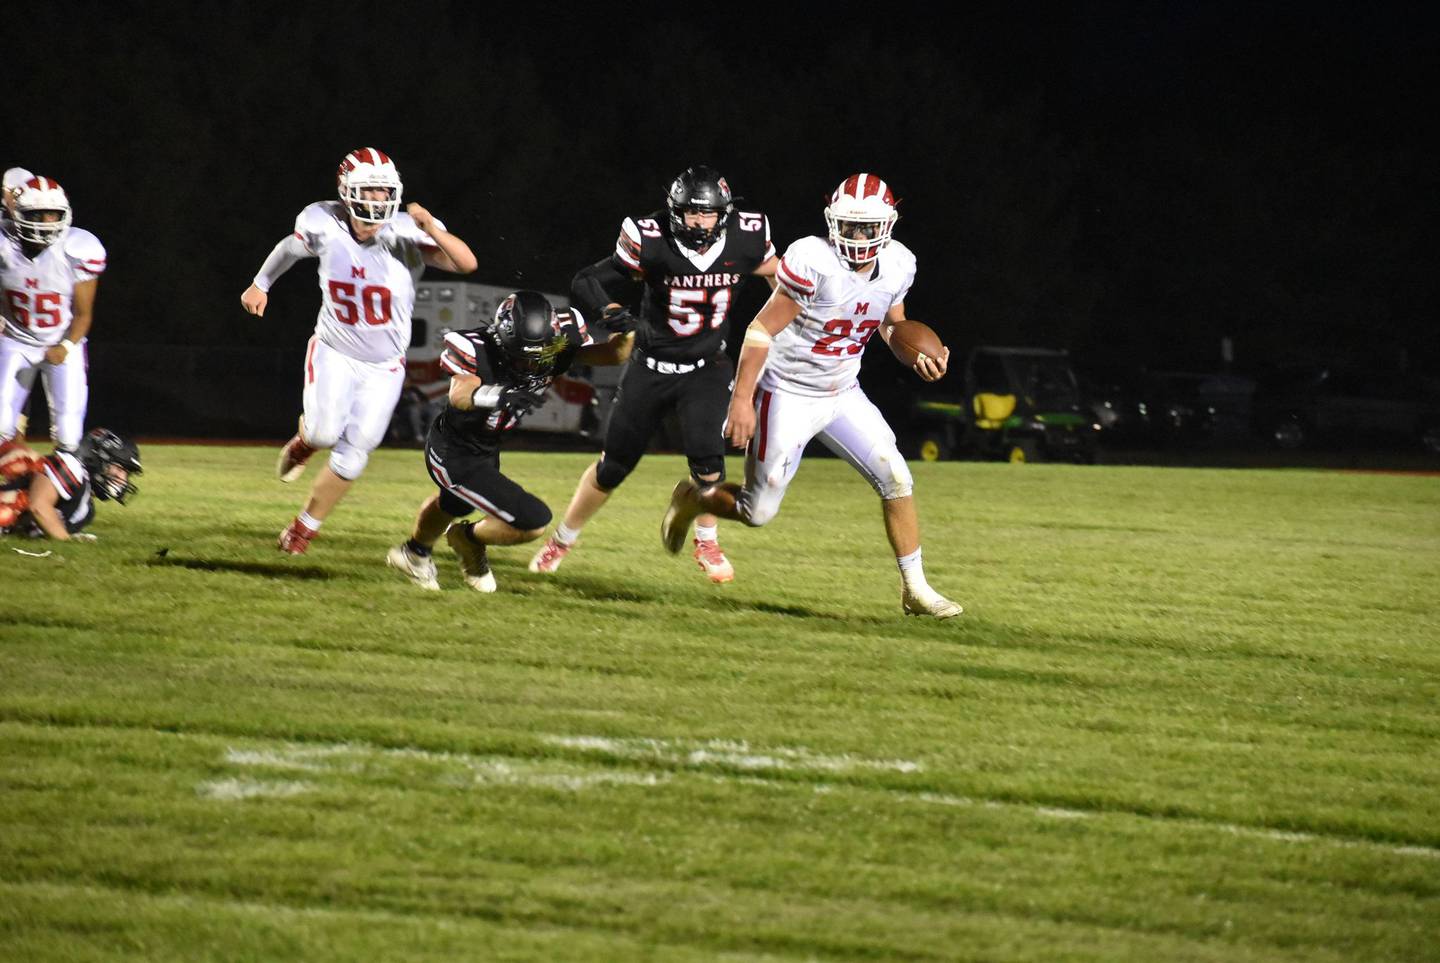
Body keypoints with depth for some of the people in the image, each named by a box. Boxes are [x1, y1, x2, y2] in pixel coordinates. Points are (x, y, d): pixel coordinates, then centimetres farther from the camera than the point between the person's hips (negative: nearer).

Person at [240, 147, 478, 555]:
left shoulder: (408, 235, -22)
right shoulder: (323, 225, -15)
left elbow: (467, 263, -35)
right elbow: (291, 247, 10)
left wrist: (429, 228, -49)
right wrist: (260, 284, 23)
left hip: (383, 367, 0)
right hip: (333, 352, 0)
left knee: (351, 456, 0)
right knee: (325, 433, -20)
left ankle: (305, 526, 23)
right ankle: (304, 440, 19)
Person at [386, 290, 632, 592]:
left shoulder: (557, 342, -20)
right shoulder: (477, 348, -35)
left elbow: (614, 354, -14)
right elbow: (460, 395, -48)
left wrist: (624, 330, -35)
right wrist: (498, 395, -67)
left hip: (486, 450, 8)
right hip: (454, 456, -8)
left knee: (453, 504, 36)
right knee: (533, 522, -14)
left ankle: (415, 552, 66)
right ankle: (470, 538, 16)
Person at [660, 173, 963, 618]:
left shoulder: (898, 266, -5)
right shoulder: (813, 263, -26)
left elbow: (891, 324, 14)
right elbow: (762, 329, -21)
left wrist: (917, 357, -8)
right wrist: (741, 399, -22)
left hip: (842, 394, 6)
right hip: (787, 396, -6)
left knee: (896, 478, -6)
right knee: (758, 511, 1)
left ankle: (915, 589, 6)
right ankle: (692, 499, 33)